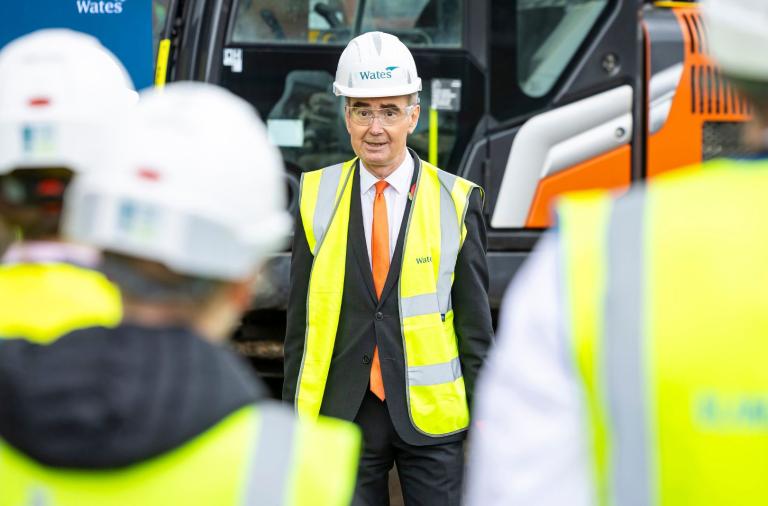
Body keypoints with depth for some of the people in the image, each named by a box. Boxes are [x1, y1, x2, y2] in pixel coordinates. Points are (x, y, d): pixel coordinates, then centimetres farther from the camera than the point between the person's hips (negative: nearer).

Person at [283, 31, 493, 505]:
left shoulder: (457, 200, 0)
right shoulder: (317, 196, 3)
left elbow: (475, 323, 3)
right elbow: (300, 318, 7)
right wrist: (296, 418, 5)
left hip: (431, 415, -1)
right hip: (342, 413, 1)